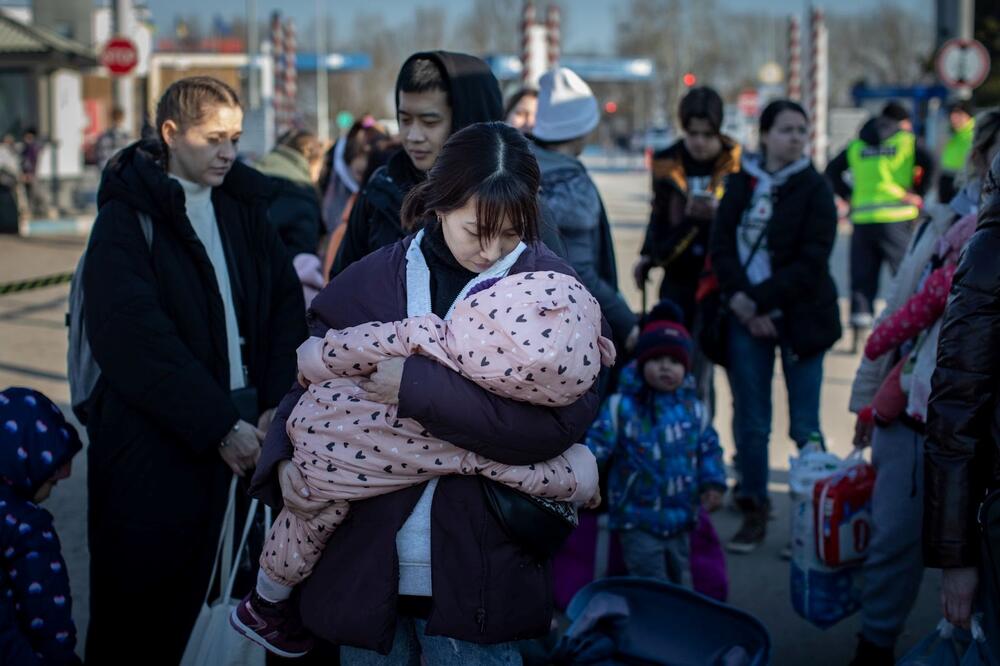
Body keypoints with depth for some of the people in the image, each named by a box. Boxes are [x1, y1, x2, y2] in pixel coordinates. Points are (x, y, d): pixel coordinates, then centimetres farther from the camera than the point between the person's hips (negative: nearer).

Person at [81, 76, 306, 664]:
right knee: (133, 593, 2)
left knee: (187, 593, 11)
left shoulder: (244, 207, 10)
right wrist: (220, 426, -17)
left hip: (230, 426, 5)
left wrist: (279, 401, -9)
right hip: (150, 434, -5)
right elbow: (136, 339, -16)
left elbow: (287, 303, 6)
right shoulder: (128, 217, -7)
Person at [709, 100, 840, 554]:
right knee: (750, 422, 5)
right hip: (746, 315, 3)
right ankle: (754, 514, 16)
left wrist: (760, 299, -13)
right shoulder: (741, 183, 8)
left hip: (799, 317, -3)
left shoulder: (814, 189, -1)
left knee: (805, 427, -1)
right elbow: (721, 244, 3)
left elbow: (812, 261, -8)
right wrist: (740, 300, -12)